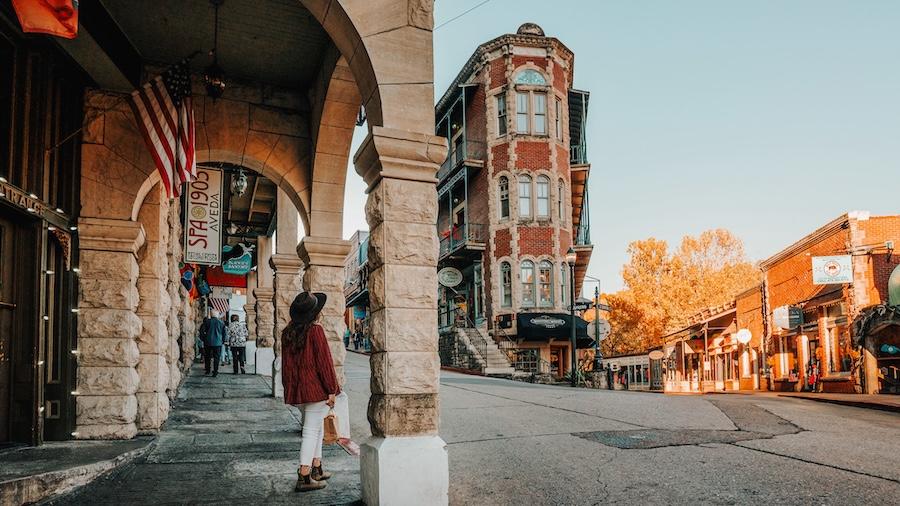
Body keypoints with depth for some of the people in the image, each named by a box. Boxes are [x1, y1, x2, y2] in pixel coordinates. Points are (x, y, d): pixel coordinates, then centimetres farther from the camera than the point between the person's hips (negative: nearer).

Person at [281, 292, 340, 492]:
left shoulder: (287, 332, 6)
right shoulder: (316, 330, -15)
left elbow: (286, 363, 12)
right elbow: (324, 361, -15)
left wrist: (289, 389, 20)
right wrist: (331, 390, -10)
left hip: (296, 389, 7)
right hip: (316, 389, -7)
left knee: (317, 426, 21)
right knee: (311, 430, -2)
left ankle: (316, 469, 27)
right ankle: (304, 477, -3)